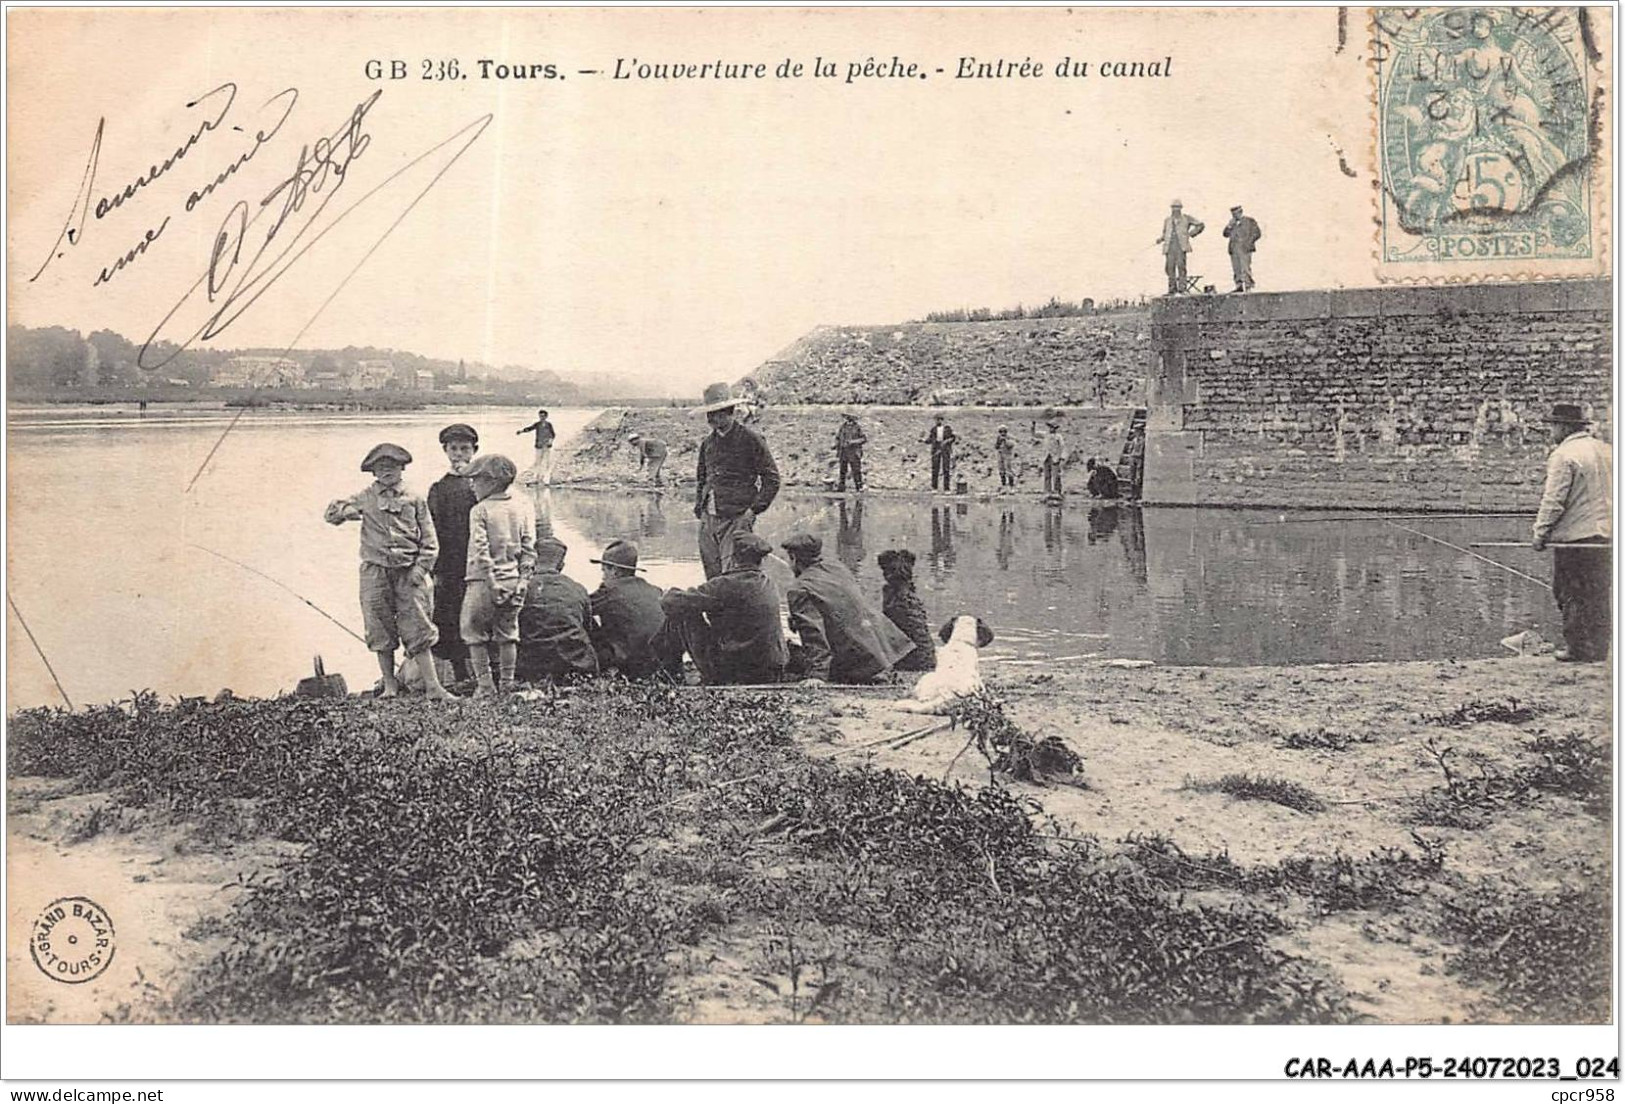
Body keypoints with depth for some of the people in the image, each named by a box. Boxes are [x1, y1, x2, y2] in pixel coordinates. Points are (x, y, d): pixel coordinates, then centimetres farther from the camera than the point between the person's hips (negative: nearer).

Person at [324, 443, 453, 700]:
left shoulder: (415, 500, 8)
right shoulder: (365, 499, 9)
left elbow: (429, 541, 7)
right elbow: (331, 512, 13)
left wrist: (420, 567, -5)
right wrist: (345, 510, -8)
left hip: (409, 572, -1)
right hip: (375, 571, 1)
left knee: (417, 631, -5)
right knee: (380, 631, 5)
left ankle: (433, 686, -5)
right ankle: (390, 684, 16)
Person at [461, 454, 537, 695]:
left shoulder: (480, 510, -8)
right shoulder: (521, 509, 7)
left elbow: (481, 550, -15)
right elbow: (529, 549, 2)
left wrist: (491, 582, -15)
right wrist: (522, 580, 1)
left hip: (483, 581, -5)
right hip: (513, 580, 5)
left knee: (476, 634, 6)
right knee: (507, 634, 14)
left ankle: (485, 684, 2)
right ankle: (507, 684, 15)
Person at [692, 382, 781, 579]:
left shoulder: (750, 439, -4)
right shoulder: (708, 443, 14)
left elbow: (771, 478, -3)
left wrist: (754, 509, -10)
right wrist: (699, 507, 13)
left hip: (736, 519, -6)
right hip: (708, 520, 6)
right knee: (712, 576, 8)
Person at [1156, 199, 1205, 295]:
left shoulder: (1186, 218, 11)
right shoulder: (1167, 220, 19)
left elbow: (1200, 225, 16)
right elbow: (1165, 233, 27)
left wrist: (1191, 234, 7)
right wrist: (1161, 239, 6)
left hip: (1181, 246, -3)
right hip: (1169, 246, 3)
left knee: (1181, 265, -13)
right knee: (1169, 267, -4)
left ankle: (1181, 289, -13)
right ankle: (1172, 289, 2)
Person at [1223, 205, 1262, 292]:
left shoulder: (1249, 221, 6)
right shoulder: (1232, 223, 21)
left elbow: (1257, 233, 2)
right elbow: (1226, 234, 17)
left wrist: (1249, 242, -7)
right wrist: (1230, 226, 1)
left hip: (1245, 249, -5)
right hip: (1234, 249, 5)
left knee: (1245, 269, -13)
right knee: (1236, 269, 0)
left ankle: (1248, 288, -15)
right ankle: (1239, 286, 3)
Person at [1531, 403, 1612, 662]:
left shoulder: (1564, 455, -12)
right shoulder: (1606, 451, 10)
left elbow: (1554, 501, -16)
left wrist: (1541, 533, -8)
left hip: (1574, 535, -7)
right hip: (1605, 535, 7)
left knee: (1571, 594, 2)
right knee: (1599, 595, 13)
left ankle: (1579, 650, 3)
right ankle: (1599, 649, 18)